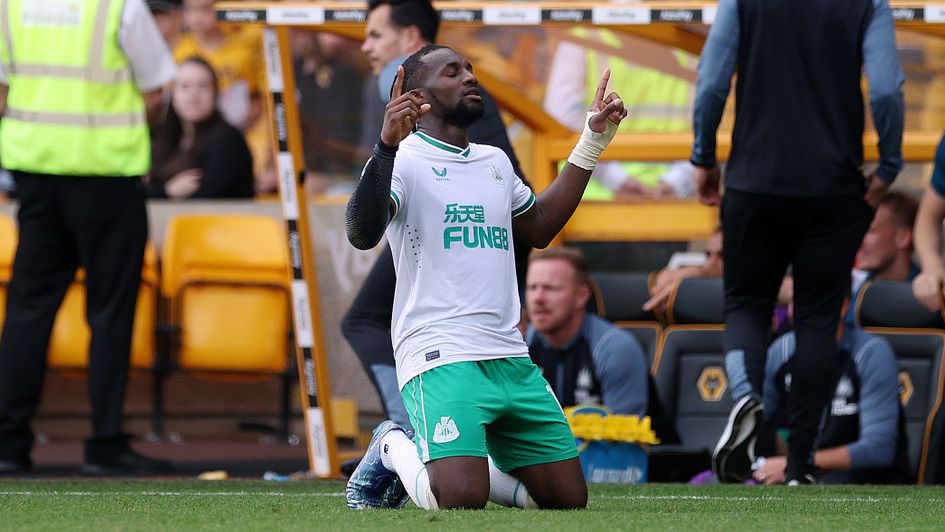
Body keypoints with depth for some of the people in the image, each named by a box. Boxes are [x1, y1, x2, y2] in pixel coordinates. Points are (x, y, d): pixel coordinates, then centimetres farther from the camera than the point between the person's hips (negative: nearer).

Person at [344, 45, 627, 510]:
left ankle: (463, 461, 23)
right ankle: (393, 449, 8)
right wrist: (387, 146, -34)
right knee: (462, 502, -24)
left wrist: (593, 140, 33)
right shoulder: (404, 160, -4)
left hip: (512, 361, 7)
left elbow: (539, 227, 36)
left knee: (568, 498, 2)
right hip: (441, 359, -7)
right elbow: (362, 235, -21)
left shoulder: (495, 162, 20)